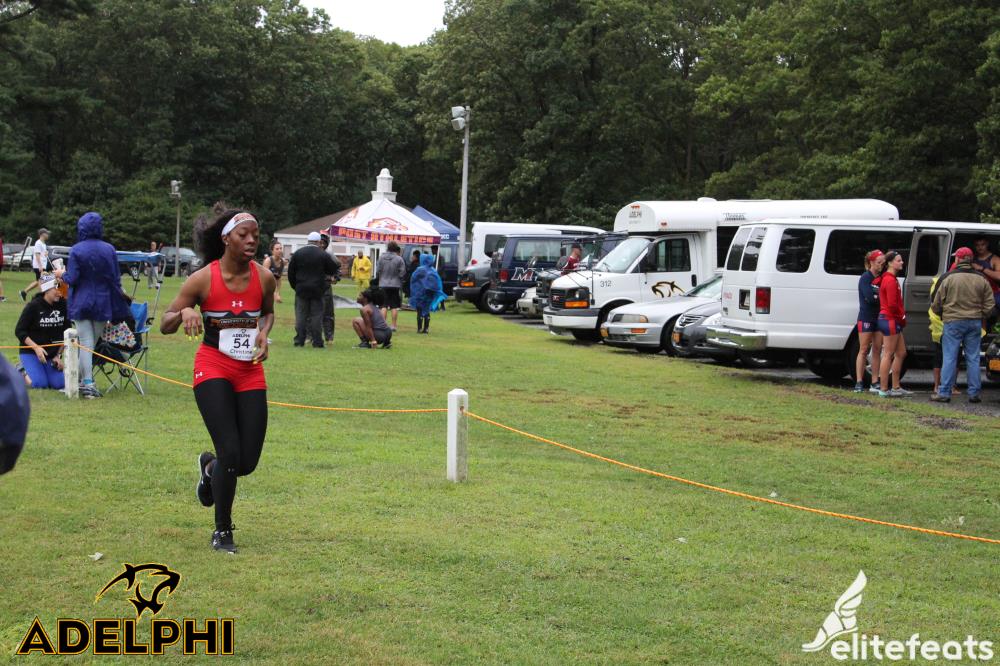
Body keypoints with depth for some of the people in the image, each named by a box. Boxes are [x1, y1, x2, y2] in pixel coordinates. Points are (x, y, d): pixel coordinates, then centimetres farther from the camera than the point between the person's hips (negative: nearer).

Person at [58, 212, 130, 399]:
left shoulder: (76, 250, -11)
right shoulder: (109, 249, -3)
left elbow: (72, 279, -12)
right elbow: (116, 279, -1)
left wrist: (62, 274, 11)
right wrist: (117, 304, 9)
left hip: (82, 303, -2)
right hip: (103, 304, 2)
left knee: (85, 343, 0)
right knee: (94, 342, 13)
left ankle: (88, 383, -4)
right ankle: (83, 378, 21)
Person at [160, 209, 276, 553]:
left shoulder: (264, 277, -2)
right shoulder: (203, 279, -10)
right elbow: (165, 326, -4)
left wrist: (264, 332, -1)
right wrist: (184, 312, -25)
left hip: (251, 372, 4)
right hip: (213, 368, -4)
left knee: (247, 462, 0)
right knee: (230, 451, -15)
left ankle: (210, 468, 39)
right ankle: (222, 531, 8)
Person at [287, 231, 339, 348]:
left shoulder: (297, 253, 2)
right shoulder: (324, 255, -6)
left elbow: (291, 272, 6)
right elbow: (333, 271, 2)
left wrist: (295, 285, 15)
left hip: (301, 290, 2)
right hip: (317, 290, -2)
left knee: (301, 315, 7)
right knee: (316, 315, 2)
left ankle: (299, 340, 5)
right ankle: (317, 341, 0)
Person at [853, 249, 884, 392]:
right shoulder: (865, 277, -5)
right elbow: (869, 297, -17)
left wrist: (876, 295, -11)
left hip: (879, 317, 6)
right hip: (866, 317, -6)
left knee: (877, 350, 4)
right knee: (864, 350, -5)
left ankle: (875, 383, 7)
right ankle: (859, 382, -4)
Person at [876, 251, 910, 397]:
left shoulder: (889, 279, 17)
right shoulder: (890, 281, -15)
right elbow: (892, 304, -21)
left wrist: (902, 314, 4)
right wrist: (902, 316, -8)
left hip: (893, 321, 11)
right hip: (890, 320, -11)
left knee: (901, 353, 15)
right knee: (888, 355, -6)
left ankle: (896, 387, 19)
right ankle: (884, 390, -3)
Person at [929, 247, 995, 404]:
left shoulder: (948, 278, -7)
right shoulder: (981, 279, 4)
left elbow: (936, 304, -1)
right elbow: (989, 304, 6)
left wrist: (941, 315, 18)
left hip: (953, 322, -3)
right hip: (975, 323, 3)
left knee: (949, 358, 0)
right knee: (973, 359, 8)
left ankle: (944, 393, 0)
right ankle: (974, 393, 10)